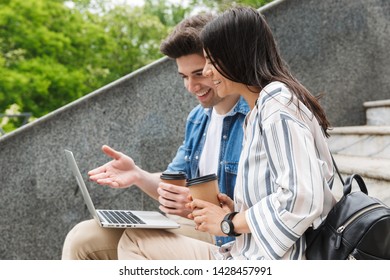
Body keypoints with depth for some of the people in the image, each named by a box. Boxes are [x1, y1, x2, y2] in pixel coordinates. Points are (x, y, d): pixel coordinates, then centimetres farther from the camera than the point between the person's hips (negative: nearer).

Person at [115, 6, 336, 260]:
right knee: (135, 239, 10)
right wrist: (237, 212, 4)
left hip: (269, 260, -10)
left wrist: (230, 223, -11)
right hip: (246, 254, 10)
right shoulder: (261, 108, 18)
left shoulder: (276, 103, -12)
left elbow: (302, 200, -23)